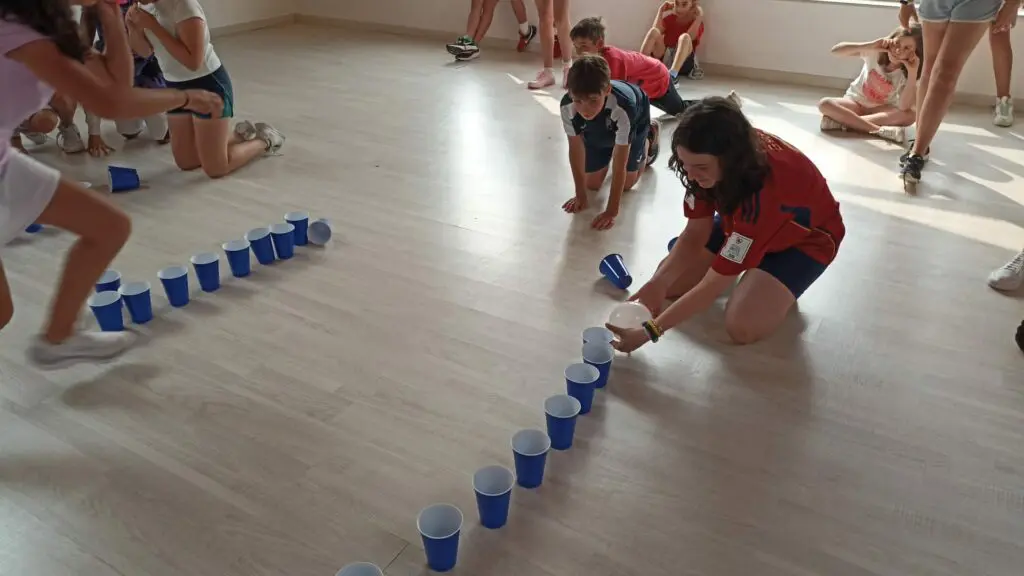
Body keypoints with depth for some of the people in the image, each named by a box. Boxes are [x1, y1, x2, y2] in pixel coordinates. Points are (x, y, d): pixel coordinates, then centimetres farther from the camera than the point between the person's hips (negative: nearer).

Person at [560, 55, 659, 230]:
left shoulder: (623, 107, -49)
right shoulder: (567, 106, -40)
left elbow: (620, 165, -41)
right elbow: (576, 149, -23)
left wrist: (612, 211, -39)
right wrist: (580, 196, -17)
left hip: (635, 120, -2)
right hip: (596, 130, 3)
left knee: (627, 183, 5)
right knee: (592, 184, 4)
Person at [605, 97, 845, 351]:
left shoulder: (764, 191, -43)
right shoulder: (711, 163, -24)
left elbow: (713, 284, -39)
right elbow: (695, 233, -15)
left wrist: (650, 331, -38)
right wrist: (658, 282, -31)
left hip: (805, 237, -6)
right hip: (742, 223, 6)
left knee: (742, 327, -25)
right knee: (670, 284, -8)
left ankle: (782, 285, 4)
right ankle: (733, 260, 17)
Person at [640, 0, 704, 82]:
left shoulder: (697, 22, 7)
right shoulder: (669, 19, 16)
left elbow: (689, 38, -15)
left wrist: (699, 18, -15)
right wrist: (660, 11, -2)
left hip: (683, 63, -3)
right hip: (663, 58, 3)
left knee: (685, 37, -30)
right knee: (654, 31, -17)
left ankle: (672, 75, -54)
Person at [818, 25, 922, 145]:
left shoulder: (906, 75, -15)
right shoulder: (875, 52, -14)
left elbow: (904, 108, -31)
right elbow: (836, 50, -25)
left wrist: (912, 73, -35)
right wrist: (869, 46, -36)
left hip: (882, 110, 0)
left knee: (909, 115, -32)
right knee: (824, 104, -31)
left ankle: (843, 121, -36)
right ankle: (879, 130, -35)